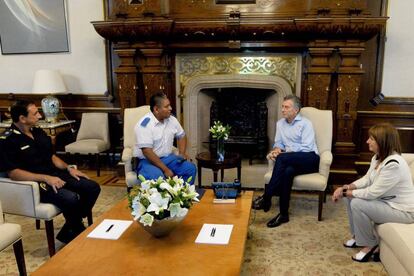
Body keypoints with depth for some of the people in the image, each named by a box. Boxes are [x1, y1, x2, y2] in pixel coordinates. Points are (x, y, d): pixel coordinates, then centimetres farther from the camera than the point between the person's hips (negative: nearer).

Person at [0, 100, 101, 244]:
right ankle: (78, 233, -1)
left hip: (54, 175, 8)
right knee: (71, 198, -32)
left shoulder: (38, 132, 12)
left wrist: (68, 168, 3)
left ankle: (69, 231, 5)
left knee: (93, 188, -4)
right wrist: (45, 178, -27)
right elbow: (13, 173, -19)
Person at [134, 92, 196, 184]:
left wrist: (182, 153, 0)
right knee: (157, 176, -37)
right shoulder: (145, 124, -19)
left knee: (190, 168, -14)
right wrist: (165, 169, -25)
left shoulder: (171, 119, 2)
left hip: (167, 158, 6)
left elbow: (181, 136, 19)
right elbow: (147, 151, -24)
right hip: (147, 160, -6)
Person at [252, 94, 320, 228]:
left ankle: (266, 197, -32)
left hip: (310, 159, -4)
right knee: (287, 171, -35)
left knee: (282, 158, -34)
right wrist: (276, 149, -7)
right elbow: (278, 143, 19)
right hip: (291, 161, 4)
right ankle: (283, 214, -32)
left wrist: (283, 153, -18)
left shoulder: (305, 123, -4)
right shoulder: (280, 123, 15)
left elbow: (306, 148, -14)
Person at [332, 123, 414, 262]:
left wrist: (345, 192, -17)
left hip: (402, 210, -10)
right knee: (350, 196, 2)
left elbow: (372, 193, -29)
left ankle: (371, 245, -3)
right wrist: (345, 188, -11)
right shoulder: (378, 157, 0)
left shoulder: (393, 164, -31)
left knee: (357, 204, -24)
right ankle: (357, 236, 16)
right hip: (387, 200, 10)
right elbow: (367, 179, 6)